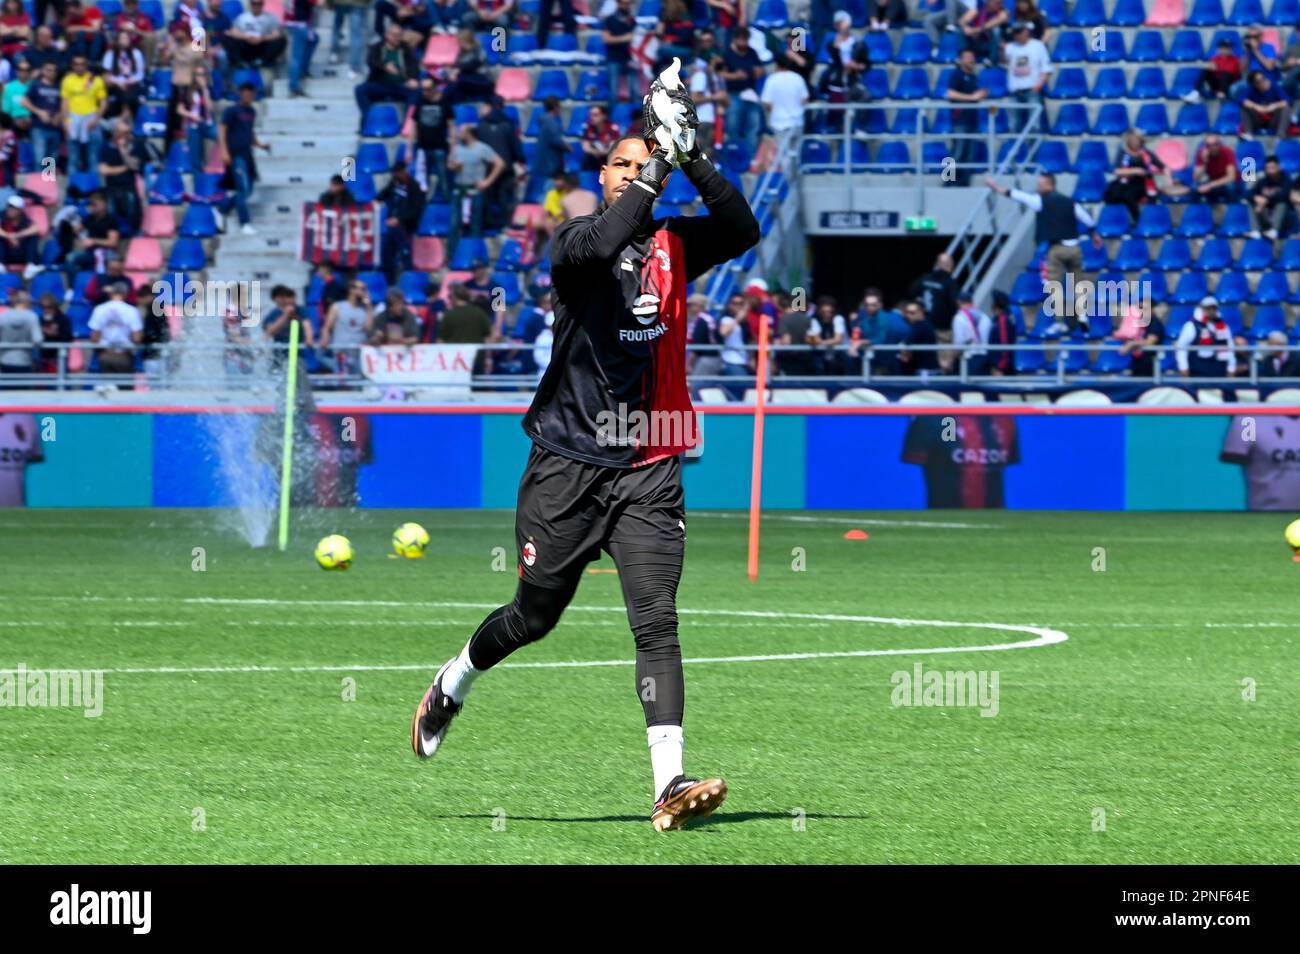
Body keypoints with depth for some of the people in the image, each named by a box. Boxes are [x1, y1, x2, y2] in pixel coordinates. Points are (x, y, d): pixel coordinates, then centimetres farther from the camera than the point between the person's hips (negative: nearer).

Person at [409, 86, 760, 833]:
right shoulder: (576, 243, -3)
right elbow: (601, 243, -28)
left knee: (657, 619, -13)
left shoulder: (674, 245, 6)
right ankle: (453, 683, 43)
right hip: (568, 463, -1)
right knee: (535, 615, 12)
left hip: (650, 470, 1)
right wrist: (657, 170, -32)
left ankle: (671, 782, -22)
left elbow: (743, 231, -12)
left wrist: (692, 160, -22)